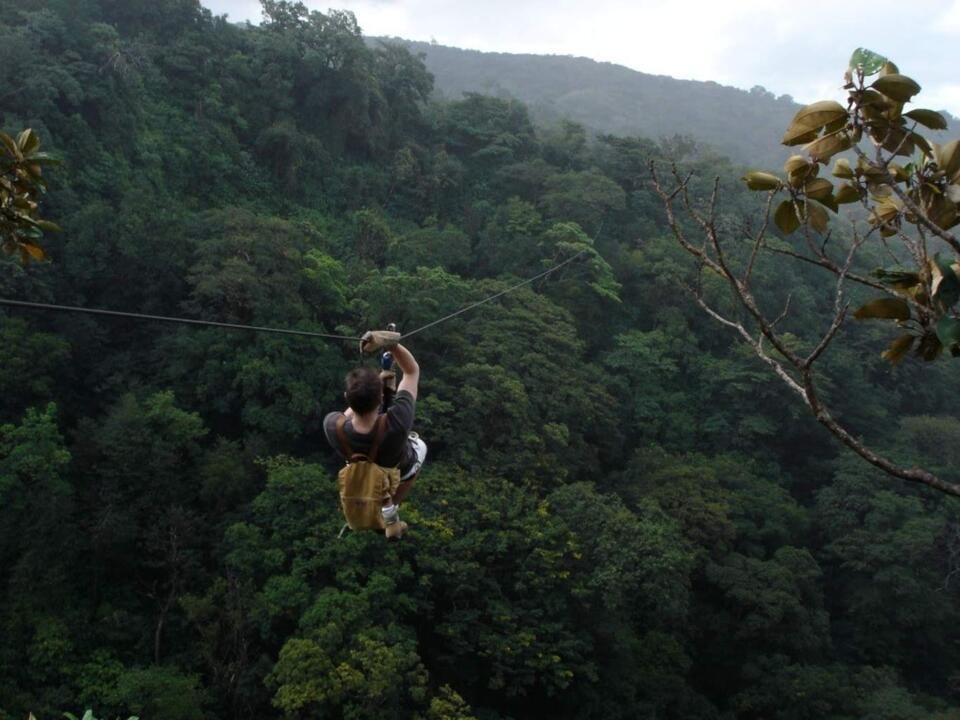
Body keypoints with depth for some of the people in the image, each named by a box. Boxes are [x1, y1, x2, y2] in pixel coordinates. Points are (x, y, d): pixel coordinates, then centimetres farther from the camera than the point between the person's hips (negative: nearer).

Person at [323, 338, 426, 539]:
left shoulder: (332, 427, -40)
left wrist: (374, 383, -8)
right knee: (419, 445, 34)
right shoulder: (397, 423, -47)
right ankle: (393, 506, 37)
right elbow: (412, 371, -33)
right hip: (399, 469, -2)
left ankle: (387, 515, 39)